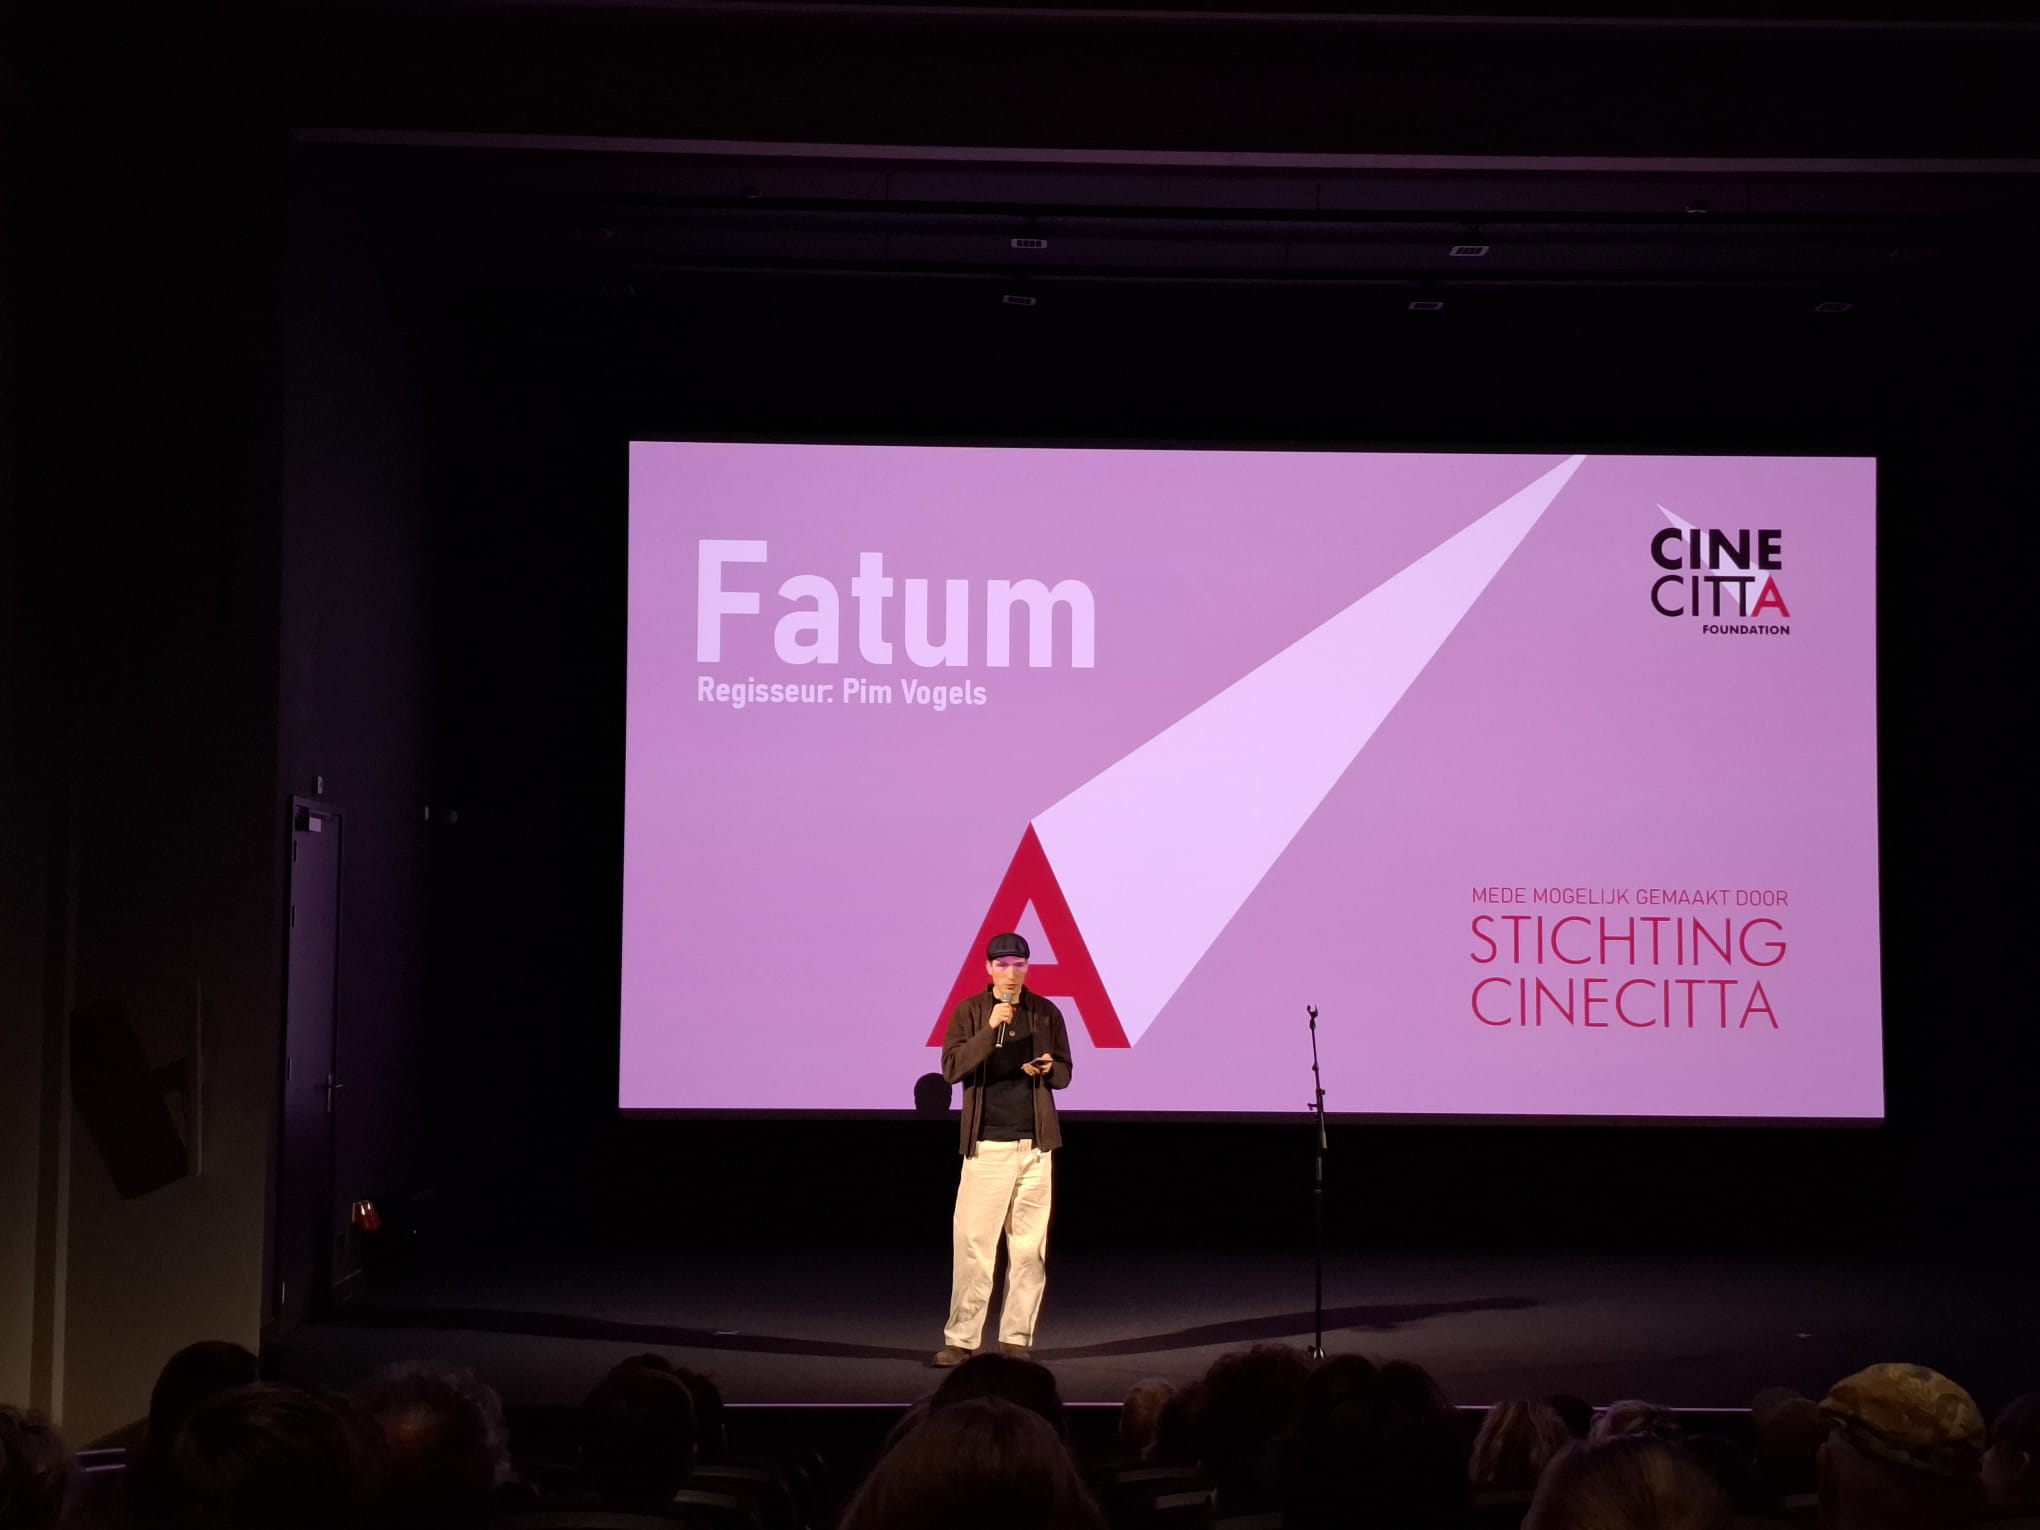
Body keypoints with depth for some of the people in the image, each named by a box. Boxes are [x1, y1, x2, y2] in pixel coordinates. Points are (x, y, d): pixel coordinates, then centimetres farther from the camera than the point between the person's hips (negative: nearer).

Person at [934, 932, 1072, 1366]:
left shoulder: (1046, 1013, 8)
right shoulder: (969, 1012, 1)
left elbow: (1064, 1072, 13)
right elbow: (951, 1068, -10)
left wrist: (1047, 1069, -10)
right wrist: (990, 1028, -20)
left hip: (1035, 1145, 3)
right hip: (986, 1145, -2)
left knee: (1029, 1247, 3)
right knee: (972, 1243, -5)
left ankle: (1016, 1338, 10)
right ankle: (961, 1338, 0)